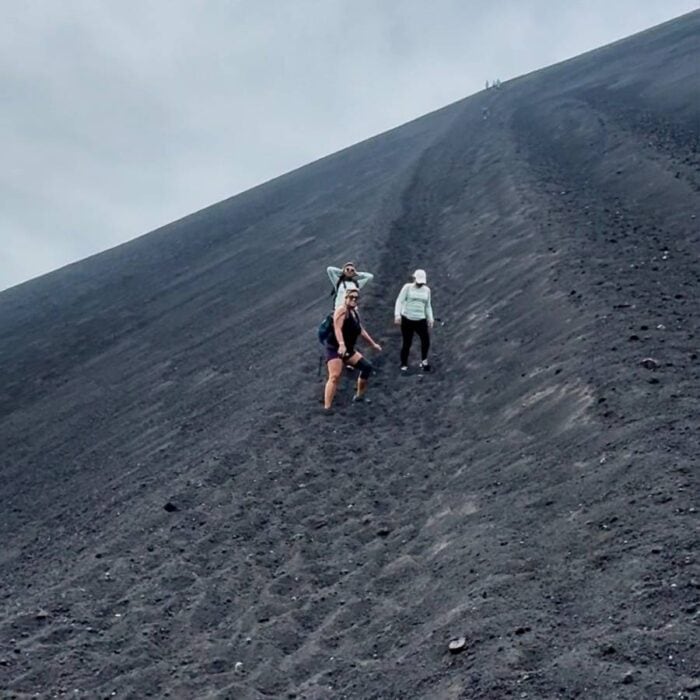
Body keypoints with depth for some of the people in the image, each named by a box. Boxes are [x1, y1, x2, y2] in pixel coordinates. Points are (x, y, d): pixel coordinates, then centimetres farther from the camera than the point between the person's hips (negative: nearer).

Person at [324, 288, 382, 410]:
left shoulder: (355, 313, 16)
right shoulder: (342, 310, -14)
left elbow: (361, 331, 29)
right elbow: (337, 328, -30)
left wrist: (373, 344, 33)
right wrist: (341, 344, -44)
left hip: (348, 350, 10)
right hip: (335, 348, -10)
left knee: (366, 367, 13)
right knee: (335, 376, -22)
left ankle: (359, 396, 29)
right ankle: (326, 408, -27)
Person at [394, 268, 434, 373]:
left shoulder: (426, 290, 12)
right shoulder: (407, 287, -1)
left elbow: (428, 306, 21)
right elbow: (399, 301, -5)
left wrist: (430, 318, 10)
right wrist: (397, 315, -17)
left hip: (420, 320, 3)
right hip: (407, 319, -3)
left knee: (426, 341, -9)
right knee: (406, 344, 0)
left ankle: (424, 361, 16)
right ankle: (404, 366, 13)